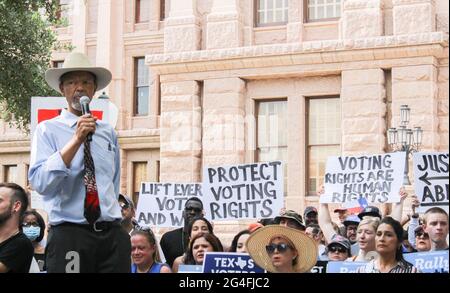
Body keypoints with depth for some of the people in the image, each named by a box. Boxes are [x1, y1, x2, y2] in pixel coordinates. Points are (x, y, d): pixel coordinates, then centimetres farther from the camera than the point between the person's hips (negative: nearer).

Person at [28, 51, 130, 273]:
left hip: (112, 235, 3)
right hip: (68, 235, -3)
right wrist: (76, 140, -17)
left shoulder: (108, 133, 12)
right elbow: (39, 183, -14)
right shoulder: (48, 130, 1)